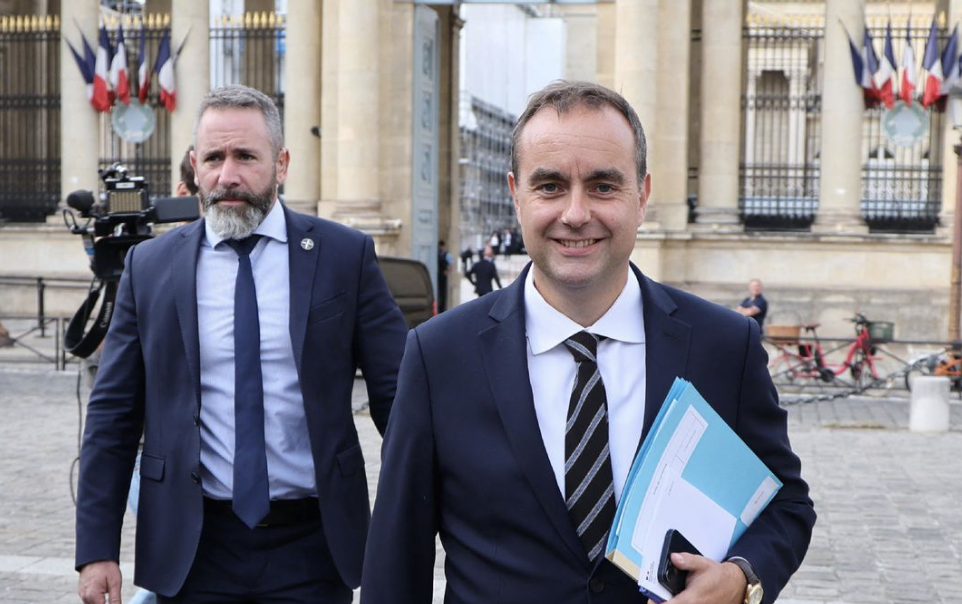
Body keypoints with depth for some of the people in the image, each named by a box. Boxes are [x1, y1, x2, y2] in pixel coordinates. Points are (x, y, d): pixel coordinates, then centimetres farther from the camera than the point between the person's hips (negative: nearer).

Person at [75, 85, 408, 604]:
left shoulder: (346, 255, -1)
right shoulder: (149, 265, 3)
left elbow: (399, 396, 0)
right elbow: (112, 414, 4)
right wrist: (97, 550, -1)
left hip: (312, 545, -1)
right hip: (191, 547, 1)